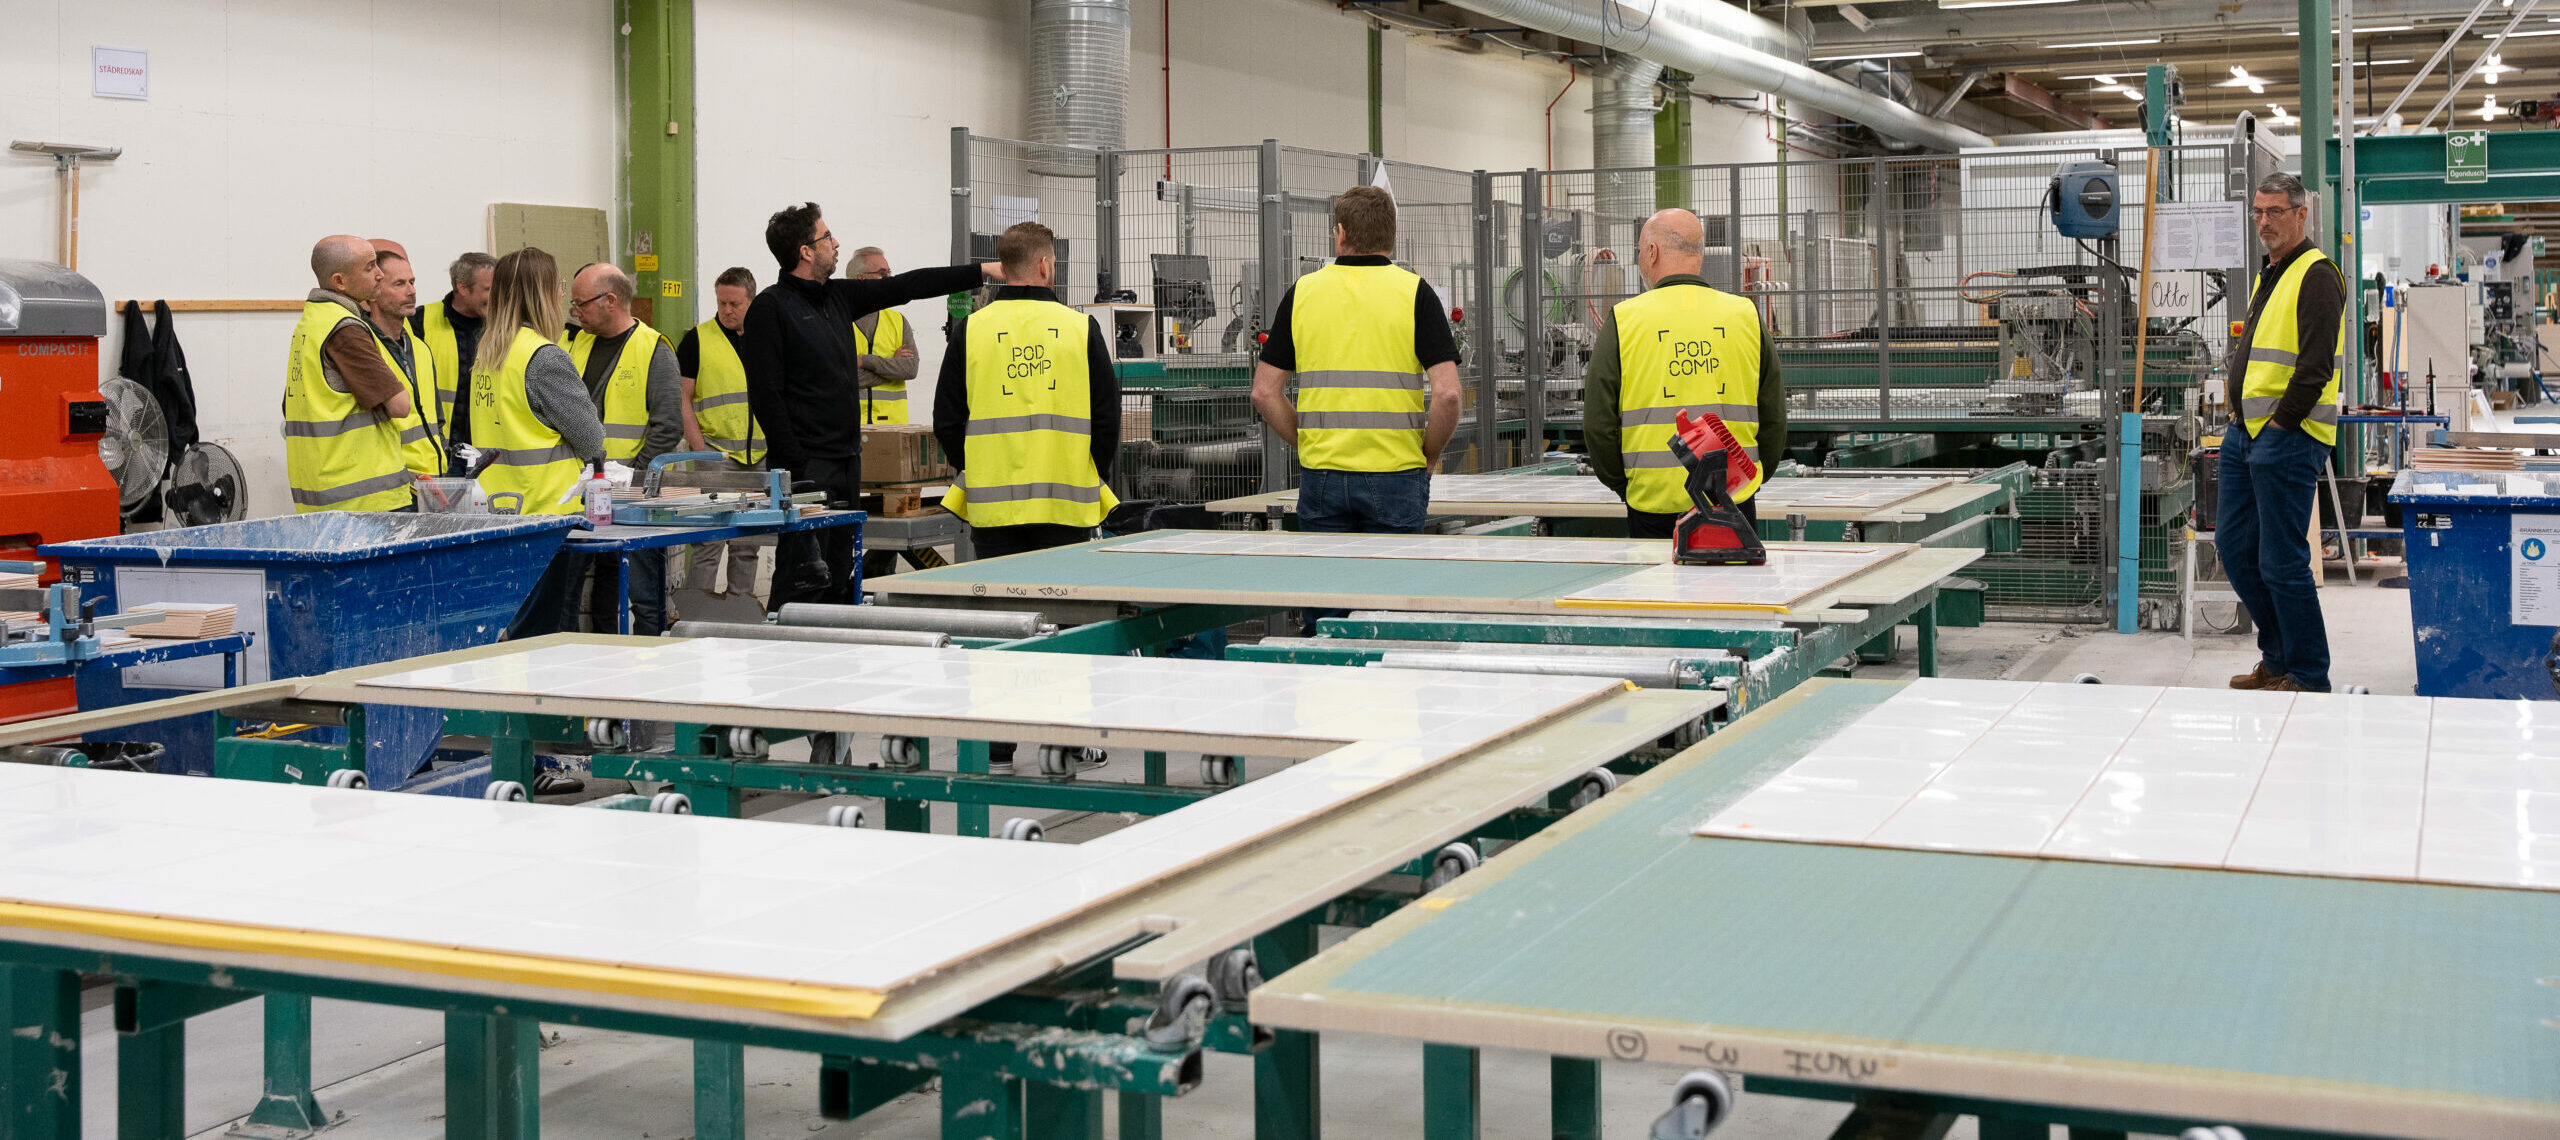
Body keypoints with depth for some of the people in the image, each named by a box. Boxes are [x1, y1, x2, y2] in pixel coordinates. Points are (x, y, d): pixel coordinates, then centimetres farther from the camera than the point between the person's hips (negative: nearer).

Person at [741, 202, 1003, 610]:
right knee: (805, 578, -12)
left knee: (839, 579, 11)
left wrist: (983, 271, 20)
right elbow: (765, 394, -13)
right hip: (807, 465, -8)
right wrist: (793, 466, -18)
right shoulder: (771, 307, -8)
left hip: (847, 461, 9)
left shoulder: (837, 297, 15)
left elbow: (906, 286, 20)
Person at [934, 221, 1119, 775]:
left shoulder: (971, 330, 0)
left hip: (993, 502, 1)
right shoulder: (1081, 329, -1)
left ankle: (998, 748, 7)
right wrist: (1093, 478, 17)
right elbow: (1107, 417, 2)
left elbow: (947, 423, 3)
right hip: (1068, 503, 0)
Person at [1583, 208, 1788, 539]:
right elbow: (1774, 418, 8)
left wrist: (1622, 486, 11)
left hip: (1654, 507, -2)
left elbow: (1598, 424, -2)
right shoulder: (1746, 316, 5)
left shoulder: (1623, 320, -2)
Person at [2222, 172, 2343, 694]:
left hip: (2287, 437, -10)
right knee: (2234, 547, 13)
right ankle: (2277, 659, 26)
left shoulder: (2316, 275, -11)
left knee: (2281, 562, -6)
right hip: (2246, 434, 10)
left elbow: (2316, 364, -19)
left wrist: (2280, 423, -17)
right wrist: (2243, 421, 17)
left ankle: (2308, 677, 4)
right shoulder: (2270, 274, 19)